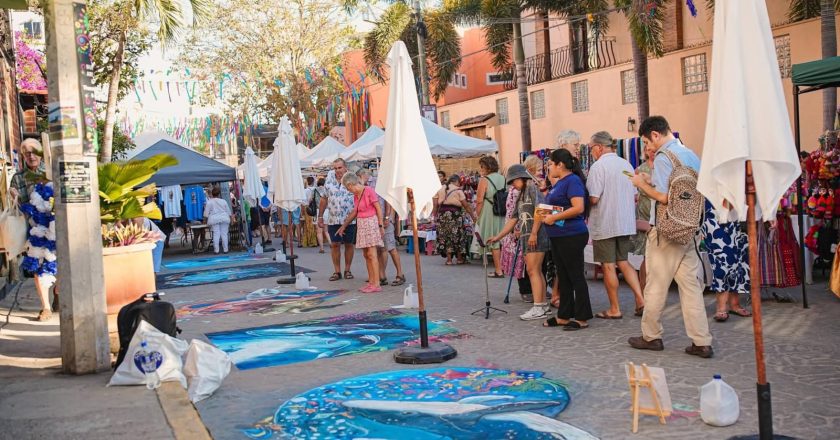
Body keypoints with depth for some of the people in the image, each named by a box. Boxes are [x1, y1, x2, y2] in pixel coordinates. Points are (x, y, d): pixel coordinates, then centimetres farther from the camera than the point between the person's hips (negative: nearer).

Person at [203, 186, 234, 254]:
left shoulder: (209, 202, -2)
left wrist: (205, 219, 7)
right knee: (224, 234, 3)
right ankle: (225, 249, 5)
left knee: (216, 234, -3)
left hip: (214, 220, -2)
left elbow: (206, 213, -3)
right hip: (224, 219, 2)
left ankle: (216, 250, -4)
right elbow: (228, 212, 13)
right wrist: (231, 218, 24)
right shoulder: (223, 201, 8)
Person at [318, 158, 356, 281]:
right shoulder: (329, 179, 4)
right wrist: (320, 216, 9)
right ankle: (337, 271, 11)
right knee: (334, 245, 2)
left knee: (349, 244, 6)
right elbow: (324, 198, 10)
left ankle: (347, 270, 19)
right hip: (334, 219, 2)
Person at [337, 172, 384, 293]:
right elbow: (354, 212, 23)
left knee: (372, 254, -11)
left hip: (371, 222, -8)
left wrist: (381, 226, -13)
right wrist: (343, 226, 28)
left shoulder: (369, 191, -12)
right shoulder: (356, 195, 12)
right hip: (361, 224, 8)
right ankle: (371, 282, 10)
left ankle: (376, 284, -11)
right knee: (366, 254, 6)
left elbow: (379, 209, -11)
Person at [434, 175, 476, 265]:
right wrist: (473, 216, 3)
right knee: (457, 236, 8)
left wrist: (435, 216, 13)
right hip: (454, 215, -4)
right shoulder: (458, 190, 0)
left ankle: (449, 259, 5)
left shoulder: (441, 190, 12)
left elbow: (436, 205, 7)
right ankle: (460, 259, 15)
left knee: (445, 237, 7)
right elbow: (466, 205, -2)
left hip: (442, 214, 4)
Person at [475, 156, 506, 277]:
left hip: (490, 214, -6)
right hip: (504, 214, 6)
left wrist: (478, 216, -6)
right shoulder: (503, 178, 5)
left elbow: (479, 201, -15)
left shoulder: (484, 180, -12)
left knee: (494, 242, 2)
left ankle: (498, 270, 4)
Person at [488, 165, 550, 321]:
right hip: (526, 237, 9)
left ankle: (538, 308, -13)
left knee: (533, 270, -12)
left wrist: (534, 233, -20)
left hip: (536, 236, -9)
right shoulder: (521, 195, 23)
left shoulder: (532, 188, -3)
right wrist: (498, 237, 20)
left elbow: (539, 210, -15)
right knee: (537, 272, 8)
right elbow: (513, 219, 23)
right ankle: (544, 306, 12)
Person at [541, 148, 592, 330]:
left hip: (572, 236, -10)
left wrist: (554, 217, -19)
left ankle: (582, 318, 6)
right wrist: (546, 214, 5)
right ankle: (564, 316, 22)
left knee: (576, 276, -2)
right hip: (558, 236, 10)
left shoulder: (573, 180, -13)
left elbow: (578, 208, -23)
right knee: (563, 277, 14)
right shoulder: (559, 182, 16)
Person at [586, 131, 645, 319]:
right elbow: (635, 197, 12)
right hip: (626, 223, 7)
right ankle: (640, 300, 6)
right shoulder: (626, 164, 9)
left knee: (608, 266, 3)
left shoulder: (598, 166, -14)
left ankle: (615, 309, 10)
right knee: (623, 262, 17)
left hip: (604, 224, -7)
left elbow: (593, 198, -18)